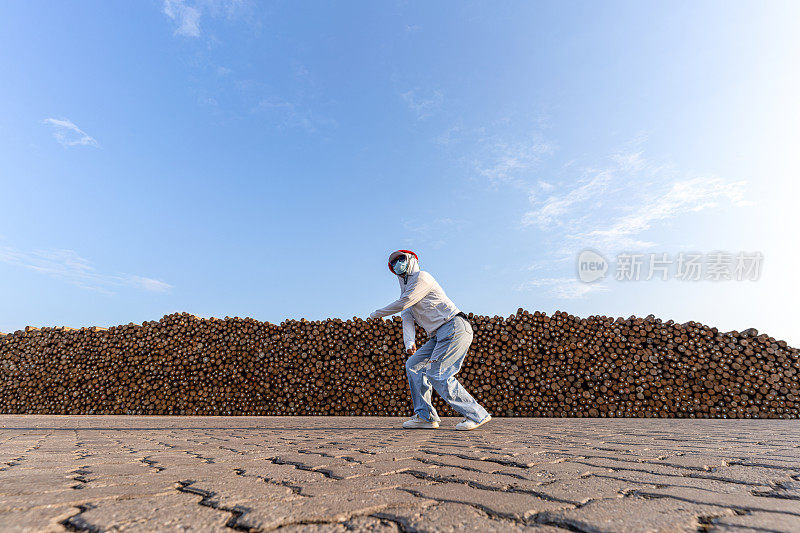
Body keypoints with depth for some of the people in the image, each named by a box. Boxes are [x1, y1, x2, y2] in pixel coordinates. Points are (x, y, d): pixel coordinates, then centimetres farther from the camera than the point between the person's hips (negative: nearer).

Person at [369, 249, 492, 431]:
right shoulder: (406, 286, 23)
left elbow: (402, 304, -12)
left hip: (454, 327, -10)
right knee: (413, 365, 6)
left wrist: (377, 313, 3)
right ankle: (425, 416, 8)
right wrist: (409, 342, -7)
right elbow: (407, 317, 11)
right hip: (440, 336, 10)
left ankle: (477, 415, -7)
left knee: (437, 374, -15)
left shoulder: (421, 276, -4)